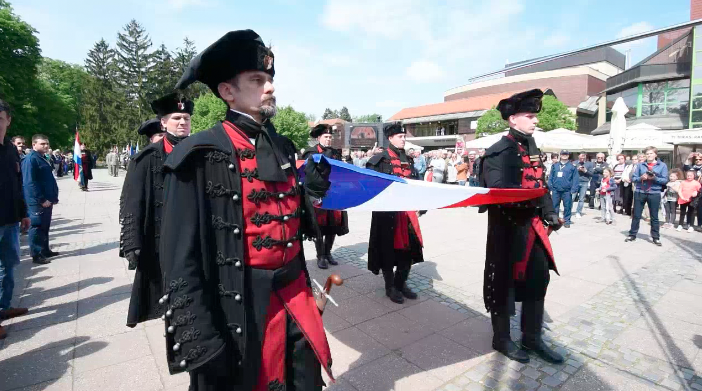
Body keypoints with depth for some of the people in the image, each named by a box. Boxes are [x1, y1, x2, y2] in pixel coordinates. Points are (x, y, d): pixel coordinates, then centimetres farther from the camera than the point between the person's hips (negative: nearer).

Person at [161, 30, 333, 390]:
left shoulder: (283, 147, 6)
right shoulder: (202, 155, -14)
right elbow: (180, 256, -16)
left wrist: (313, 191, 0)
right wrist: (200, 340, -16)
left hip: (296, 297, 6)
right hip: (237, 308, -5)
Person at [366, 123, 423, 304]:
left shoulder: (408, 160, 15)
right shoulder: (380, 159, -6)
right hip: (388, 210, -6)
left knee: (410, 246, 9)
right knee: (388, 248, 3)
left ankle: (401, 283, 27)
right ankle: (390, 286, 20)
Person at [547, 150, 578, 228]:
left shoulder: (572, 166, 4)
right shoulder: (555, 166, 10)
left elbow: (575, 179, -1)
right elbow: (550, 177, 8)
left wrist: (573, 190, -9)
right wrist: (551, 188, 1)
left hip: (567, 191, -2)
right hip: (556, 190, 2)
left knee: (567, 206, 3)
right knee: (554, 206, 5)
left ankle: (567, 221, 13)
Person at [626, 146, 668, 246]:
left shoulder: (662, 165, 3)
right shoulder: (640, 165, 6)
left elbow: (665, 180, -3)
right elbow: (633, 178, 3)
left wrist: (654, 178, -19)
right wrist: (641, 178, -16)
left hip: (654, 194, -1)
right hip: (639, 193, 1)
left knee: (654, 217, 6)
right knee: (636, 215, 8)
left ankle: (656, 237, 15)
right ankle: (632, 234, 17)